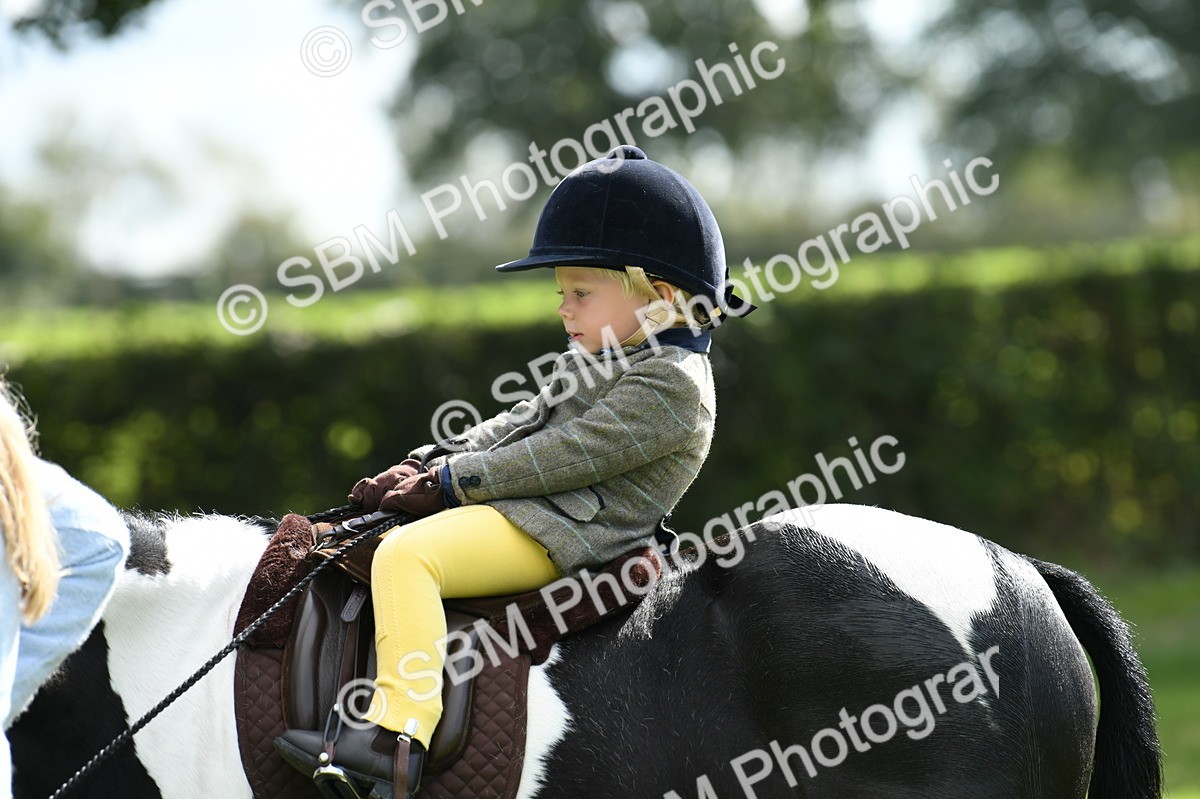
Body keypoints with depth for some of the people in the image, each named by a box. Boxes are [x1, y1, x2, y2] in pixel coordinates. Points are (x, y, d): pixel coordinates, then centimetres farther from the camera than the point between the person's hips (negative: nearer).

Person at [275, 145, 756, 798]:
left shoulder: (669, 383, -15)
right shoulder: (594, 362, 19)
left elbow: (565, 455, -19)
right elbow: (522, 424, 21)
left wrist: (450, 481, -15)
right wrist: (434, 461, 6)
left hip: (561, 535, -11)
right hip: (532, 509, 11)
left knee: (404, 555, -26)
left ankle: (398, 737, -35)